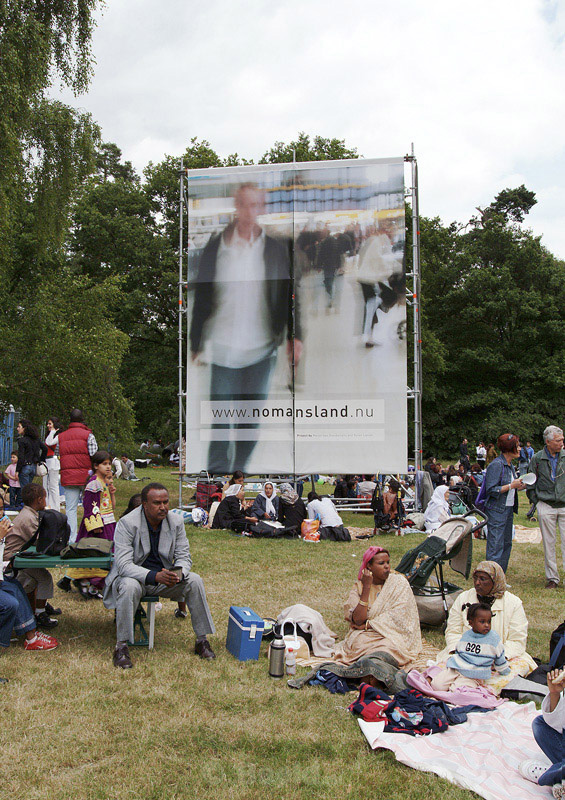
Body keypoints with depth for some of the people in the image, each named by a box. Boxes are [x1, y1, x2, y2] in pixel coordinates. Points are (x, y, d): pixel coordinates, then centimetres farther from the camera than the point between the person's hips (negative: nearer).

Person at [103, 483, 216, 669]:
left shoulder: (176, 521, -7)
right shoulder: (127, 523, -20)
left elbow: (184, 556, -3)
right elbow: (123, 564, -26)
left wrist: (178, 573, -28)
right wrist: (155, 576, -41)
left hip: (164, 575, 4)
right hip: (133, 575, -4)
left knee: (195, 581, -19)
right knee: (130, 586, -37)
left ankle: (202, 640, -5)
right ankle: (121, 646, -21)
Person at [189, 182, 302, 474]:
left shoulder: (276, 249, 4)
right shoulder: (215, 247, 3)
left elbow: (288, 296, 8)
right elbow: (201, 299, 7)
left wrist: (294, 336, -1)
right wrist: (195, 343, 6)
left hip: (261, 349, 1)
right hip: (223, 348, -1)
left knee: (252, 419, 8)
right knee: (220, 417, 1)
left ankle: (239, 468, 25)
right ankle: (217, 472, 13)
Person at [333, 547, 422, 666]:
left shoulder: (399, 582, 0)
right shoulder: (359, 586, 3)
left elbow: (397, 616, -10)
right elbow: (358, 620, -10)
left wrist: (367, 625, -10)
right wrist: (366, 587, -14)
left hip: (393, 634, -1)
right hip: (365, 635, 1)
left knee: (390, 646, -34)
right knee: (358, 642, -32)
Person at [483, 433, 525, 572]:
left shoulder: (510, 465, 13)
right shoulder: (496, 465, -15)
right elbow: (492, 490, -20)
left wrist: (521, 486, 5)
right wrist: (512, 485, -18)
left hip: (509, 509, 9)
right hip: (496, 510, -9)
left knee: (506, 544, 13)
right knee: (496, 546, -7)